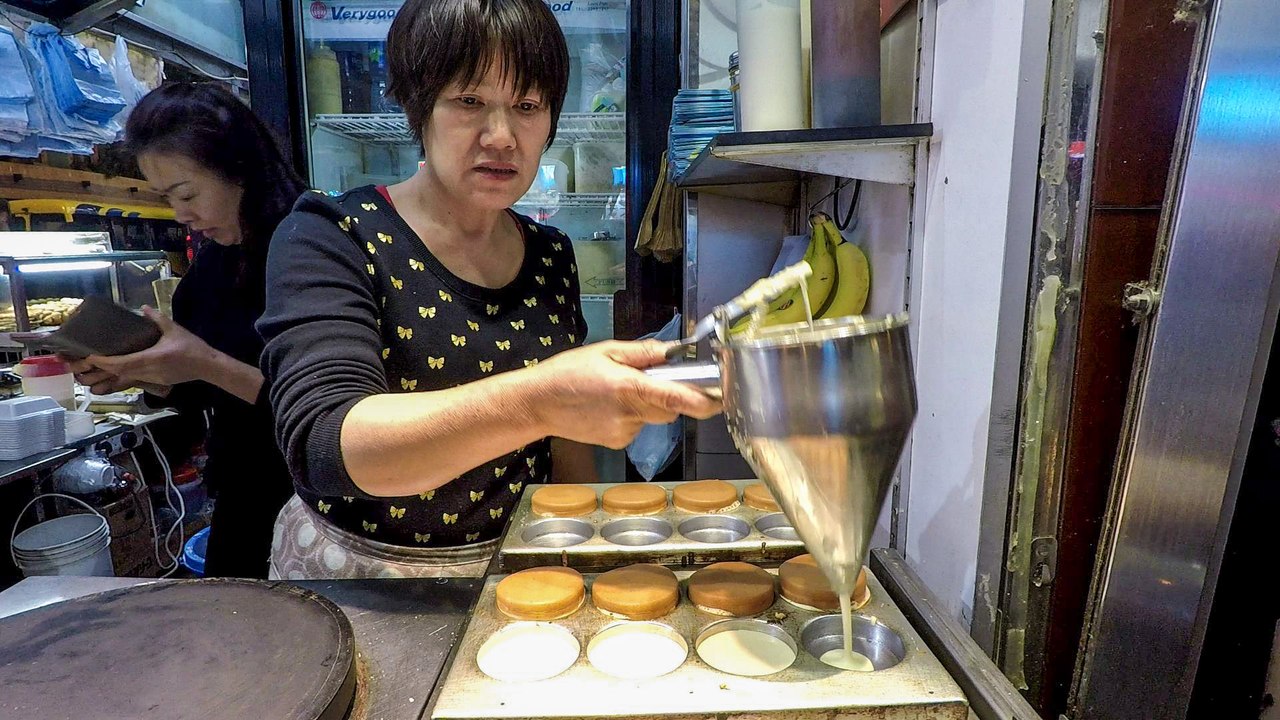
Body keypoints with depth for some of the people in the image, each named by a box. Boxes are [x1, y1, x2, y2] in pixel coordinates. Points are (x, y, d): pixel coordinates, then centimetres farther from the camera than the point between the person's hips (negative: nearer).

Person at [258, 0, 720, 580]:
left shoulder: (552, 256, 0)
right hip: (358, 564, -4)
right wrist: (535, 402, -45)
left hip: (522, 562, 5)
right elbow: (323, 446, -31)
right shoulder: (329, 238, -15)